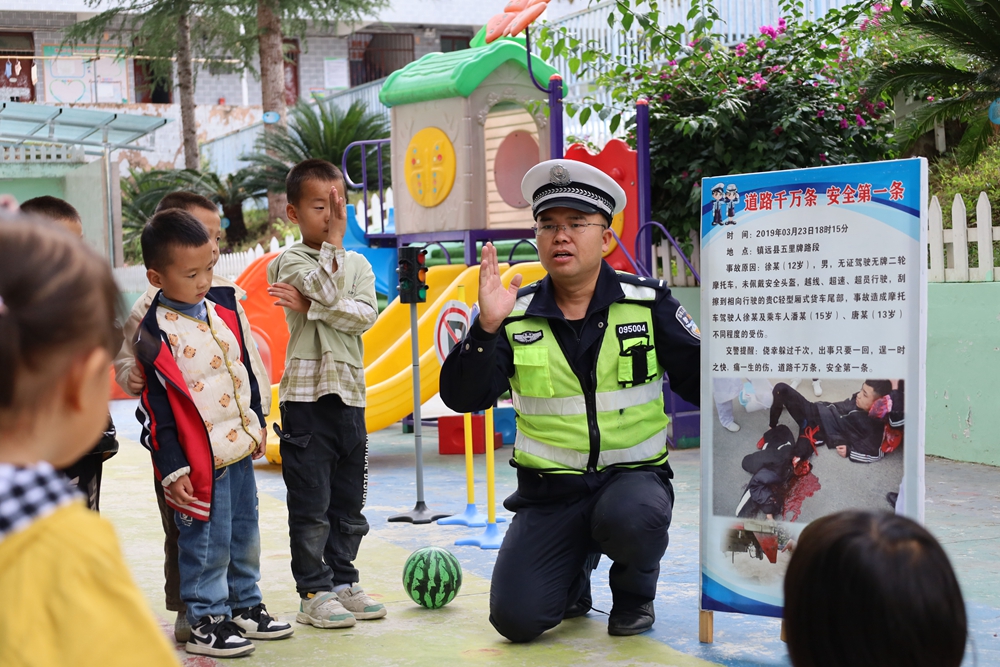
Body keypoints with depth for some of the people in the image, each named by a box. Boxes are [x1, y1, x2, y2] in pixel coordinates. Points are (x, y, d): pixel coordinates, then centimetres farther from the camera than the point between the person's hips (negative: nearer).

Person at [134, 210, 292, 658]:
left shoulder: (224, 306, 5)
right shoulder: (154, 334, -17)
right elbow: (155, 407, -15)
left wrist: (257, 424, 20)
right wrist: (173, 470, -15)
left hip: (240, 450, 7)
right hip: (198, 457, -7)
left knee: (245, 535, 17)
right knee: (208, 542, 0)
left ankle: (245, 605, 32)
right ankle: (205, 621, 13)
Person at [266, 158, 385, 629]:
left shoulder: (358, 264, 12)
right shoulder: (288, 263, -2)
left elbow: (365, 316, -6)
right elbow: (329, 292, -19)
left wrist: (311, 305, -16)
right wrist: (333, 241, -14)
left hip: (350, 394, 5)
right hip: (306, 395, -5)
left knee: (349, 503, 11)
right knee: (311, 504, -2)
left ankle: (342, 582, 22)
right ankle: (314, 593, 5)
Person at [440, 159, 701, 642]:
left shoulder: (648, 303, -2)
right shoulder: (516, 315, -1)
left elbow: (703, 381, -3)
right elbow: (463, 398, -10)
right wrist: (486, 329, -23)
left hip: (632, 474, -1)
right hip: (550, 489, 1)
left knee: (629, 517, -38)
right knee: (516, 618, -14)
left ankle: (635, 594, 1)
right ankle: (575, 573, 24)